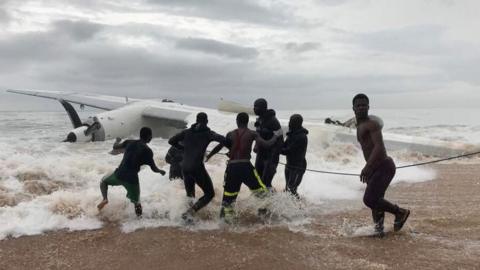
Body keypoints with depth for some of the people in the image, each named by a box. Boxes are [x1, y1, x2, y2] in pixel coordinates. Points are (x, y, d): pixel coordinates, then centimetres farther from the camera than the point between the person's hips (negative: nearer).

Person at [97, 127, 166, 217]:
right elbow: (154, 169, 0)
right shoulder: (147, 151, -3)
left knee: (104, 181, 29)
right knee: (136, 200, 18)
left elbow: (115, 147, 17)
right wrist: (161, 171, 21)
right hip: (132, 179, -2)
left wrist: (117, 141, 39)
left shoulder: (129, 142, 5)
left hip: (119, 175, 2)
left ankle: (105, 198, 7)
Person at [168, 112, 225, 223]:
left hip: (185, 167, 6)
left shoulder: (187, 132, 10)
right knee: (210, 194, 4)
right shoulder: (207, 133, -3)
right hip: (197, 168, -6)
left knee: (190, 194, 23)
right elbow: (222, 139, -18)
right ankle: (189, 212, -10)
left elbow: (171, 141, 12)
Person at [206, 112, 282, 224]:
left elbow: (219, 146, 15)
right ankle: (265, 209, 11)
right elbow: (266, 144, -5)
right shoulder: (252, 134, 4)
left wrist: (208, 156, 28)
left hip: (232, 166, 3)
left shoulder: (230, 134, 12)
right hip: (245, 165, -2)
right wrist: (276, 136, 12)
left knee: (229, 194, 11)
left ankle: (226, 217, 12)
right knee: (260, 189, 11)